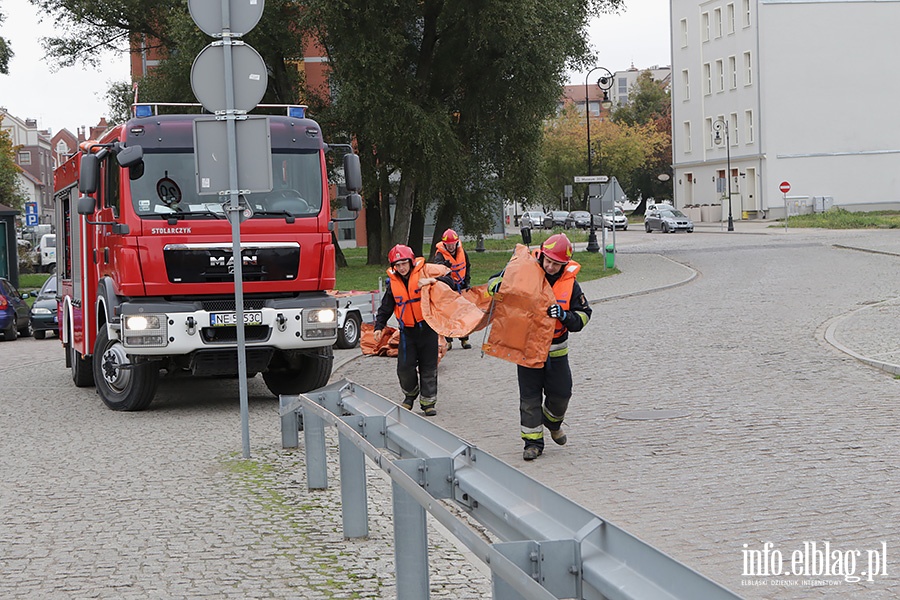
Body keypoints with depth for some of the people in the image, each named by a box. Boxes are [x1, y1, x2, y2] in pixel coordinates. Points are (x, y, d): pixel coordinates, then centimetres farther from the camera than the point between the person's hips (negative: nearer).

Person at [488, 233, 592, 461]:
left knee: (561, 393, 7)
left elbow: (583, 315, -1)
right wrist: (499, 286, -24)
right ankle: (533, 441, 9)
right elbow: (494, 282, 1)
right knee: (530, 396, 0)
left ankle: (552, 422, 39)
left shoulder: (569, 284, -3)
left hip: (556, 350, 2)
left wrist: (564, 315, -21)